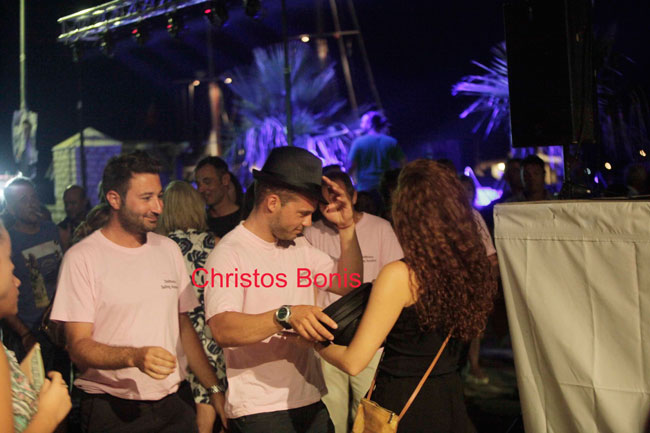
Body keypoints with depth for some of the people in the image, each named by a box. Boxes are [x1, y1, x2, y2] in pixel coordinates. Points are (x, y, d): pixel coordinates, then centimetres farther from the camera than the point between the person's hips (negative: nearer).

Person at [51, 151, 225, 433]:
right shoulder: (82, 258, -10)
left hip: (174, 404, 5)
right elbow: (79, 346, -13)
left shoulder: (168, 249, 8)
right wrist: (134, 356, -30)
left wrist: (214, 389, 9)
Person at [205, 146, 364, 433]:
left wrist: (346, 228, -1)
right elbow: (222, 328, -28)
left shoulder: (299, 247, 11)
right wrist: (285, 316, -41)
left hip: (309, 399, 7)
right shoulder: (229, 254, -14)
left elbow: (349, 285, 10)